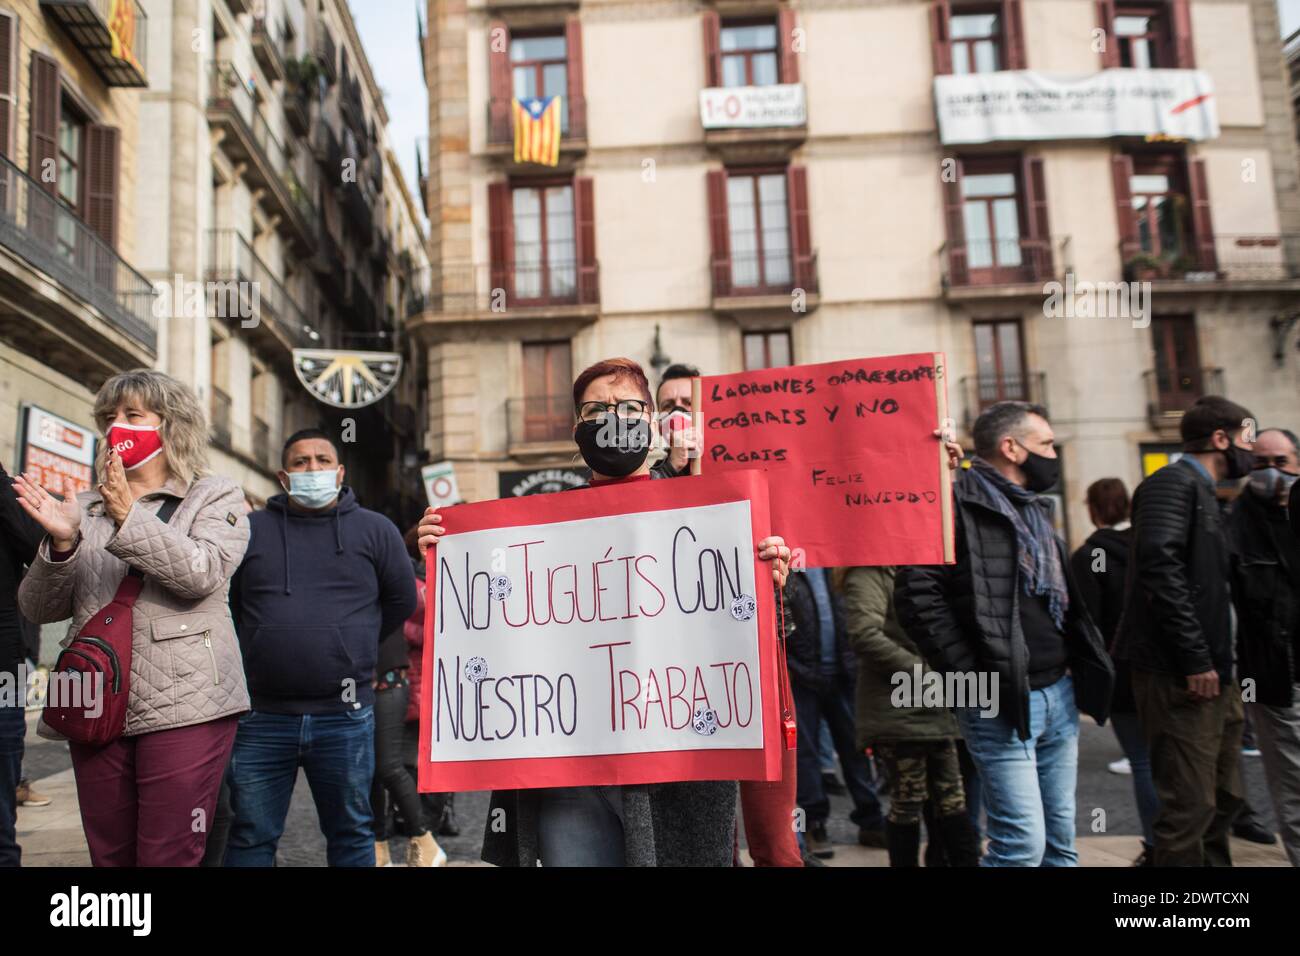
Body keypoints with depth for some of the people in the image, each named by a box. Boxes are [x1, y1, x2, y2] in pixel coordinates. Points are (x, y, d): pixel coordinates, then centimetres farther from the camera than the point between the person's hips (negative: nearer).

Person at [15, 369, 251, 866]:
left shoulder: (215, 498, 5)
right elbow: (39, 608, 10)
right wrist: (61, 544, -8)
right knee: (108, 855, 11)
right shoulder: (84, 508, 17)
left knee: (169, 856, -7)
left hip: (183, 707, -5)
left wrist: (129, 517, -20)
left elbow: (203, 573, -14)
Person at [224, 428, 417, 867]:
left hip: (345, 718, 0)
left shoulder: (375, 530, 5)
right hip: (261, 717, 1)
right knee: (251, 837, 10)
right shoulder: (250, 529, 6)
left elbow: (402, 600, 12)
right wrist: (265, 647, 11)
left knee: (351, 833, 12)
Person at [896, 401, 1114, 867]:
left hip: (1059, 696, 9)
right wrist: (974, 679, -18)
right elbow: (917, 596, -20)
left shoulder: (1035, 509, 18)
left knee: (1060, 838, 13)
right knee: (1022, 843, -9)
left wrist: (1081, 671, 13)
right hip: (1001, 704, -8)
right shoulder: (958, 506, -10)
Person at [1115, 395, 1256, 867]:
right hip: (1180, 676, -10)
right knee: (1190, 805, -7)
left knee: (1223, 798, 16)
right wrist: (1195, 659, -23)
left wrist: (1219, 661, 15)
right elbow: (1159, 568, -23)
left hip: (1213, 674, 10)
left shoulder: (1203, 492, 21)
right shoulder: (1173, 484, -10)